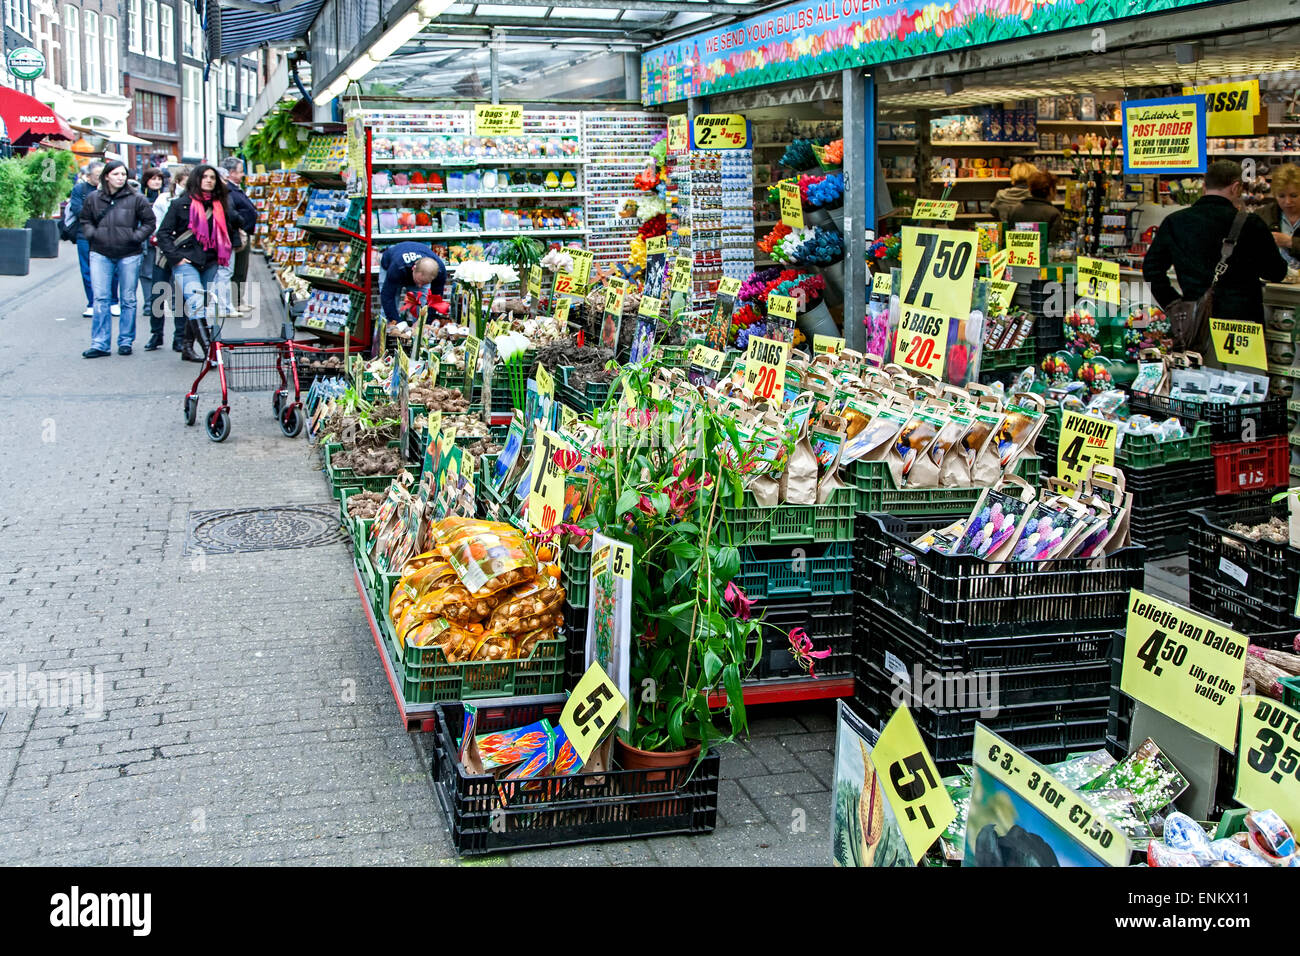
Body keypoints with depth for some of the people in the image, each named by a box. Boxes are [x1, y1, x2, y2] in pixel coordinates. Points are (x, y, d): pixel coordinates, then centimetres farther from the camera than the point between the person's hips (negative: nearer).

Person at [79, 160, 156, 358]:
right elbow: (85, 221, 18)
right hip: (100, 254, 1)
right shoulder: (93, 198, 6)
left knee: (128, 300, 6)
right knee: (101, 299, -2)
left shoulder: (136, 199, -1)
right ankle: (100, 344, 1)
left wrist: (136, 237, -6)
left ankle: (126, 341, 18)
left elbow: (149, 222, 5)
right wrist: (92, 235, 1)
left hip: (129, 255, -1)